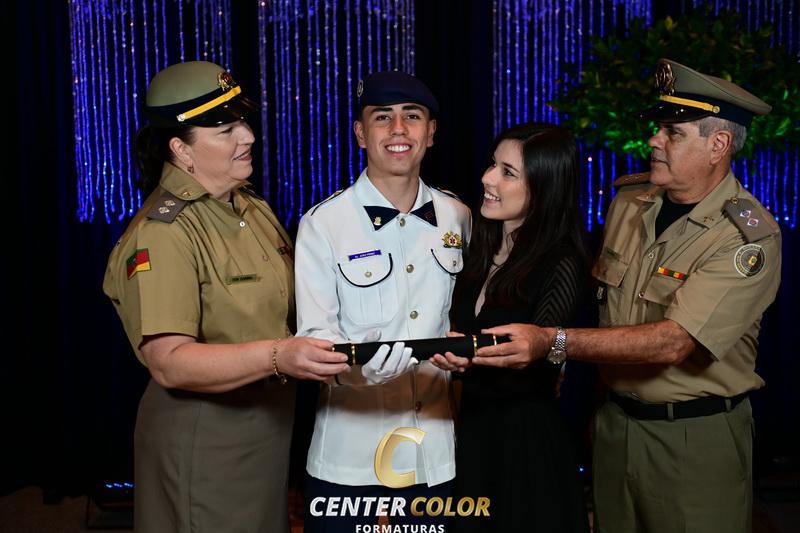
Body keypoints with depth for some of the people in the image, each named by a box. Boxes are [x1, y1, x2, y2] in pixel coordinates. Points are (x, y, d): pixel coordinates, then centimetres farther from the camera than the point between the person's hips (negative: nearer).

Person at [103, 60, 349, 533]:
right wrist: (277, 356, -39)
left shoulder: (254, 208, 7)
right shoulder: (162, 234, -21)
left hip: (270, 425, 8)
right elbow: (169, 363, -28)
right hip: (205, 444, -8)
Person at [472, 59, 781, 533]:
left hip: (697, 440, -5)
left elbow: (673, 342, -28)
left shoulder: (749, 236, -19)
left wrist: (553, 342, -35)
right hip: (615, 419, 5)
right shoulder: (629, 201, 1)